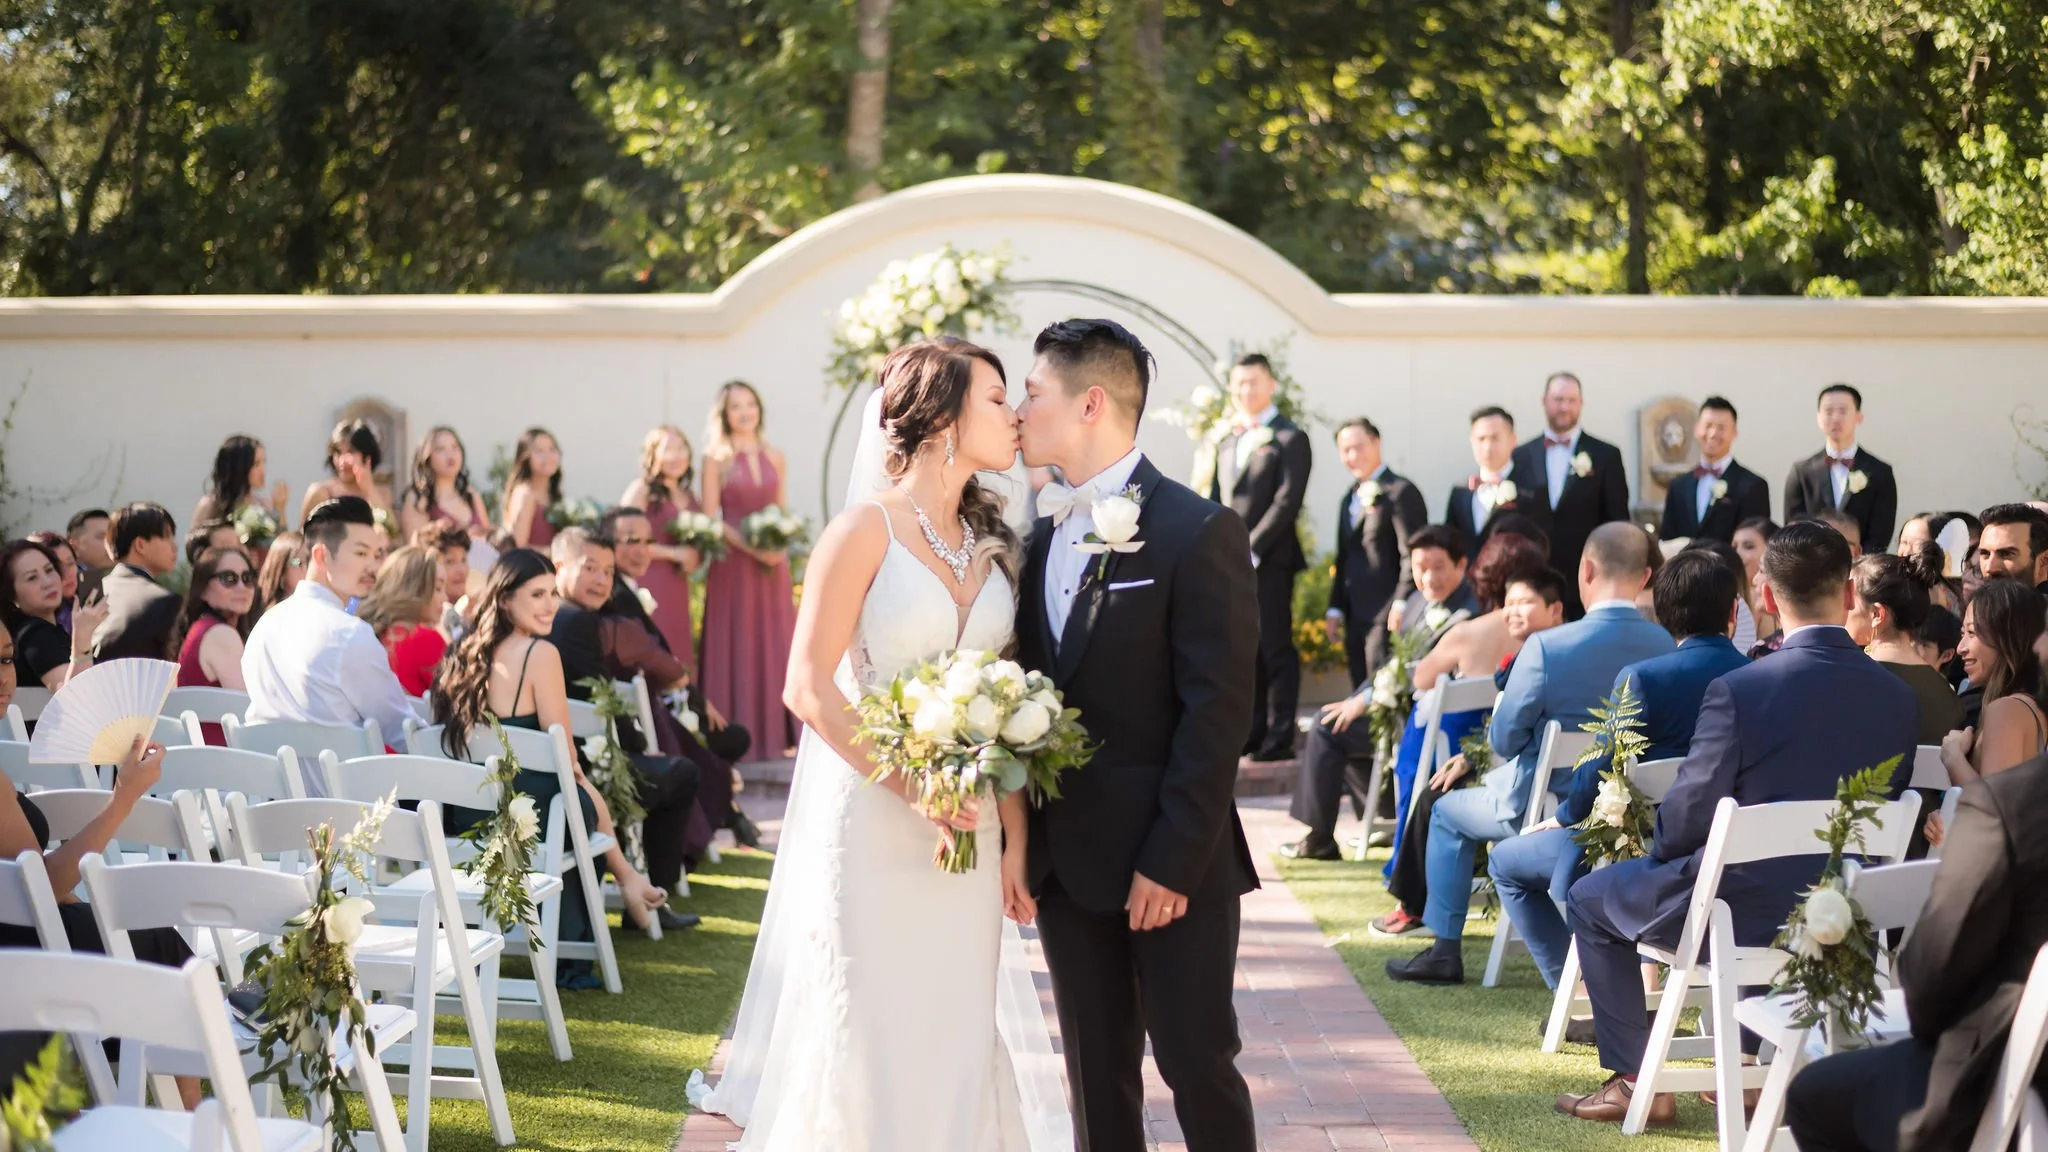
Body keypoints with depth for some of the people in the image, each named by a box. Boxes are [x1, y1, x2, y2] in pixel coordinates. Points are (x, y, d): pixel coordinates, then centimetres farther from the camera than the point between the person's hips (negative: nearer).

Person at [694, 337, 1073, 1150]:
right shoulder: (868, 529, -7)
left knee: (955, 1040, 8)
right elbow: (809, 687, -12)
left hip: (968, 831, 5)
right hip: (874, 828, -5)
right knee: (868, 1039, 0)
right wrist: (911, 788, -19)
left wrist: (1014, 841, 0)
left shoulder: (989, 543, 11)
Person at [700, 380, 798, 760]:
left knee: (773, 645, 4)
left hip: (772, 562, 4)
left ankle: (773, 734, 9)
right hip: (732, 562, -4)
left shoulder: (775, 457, 11)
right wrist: (750, 547, -16)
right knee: (736, 647, -3)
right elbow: (710, 517, -6)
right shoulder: (717, 458, -1)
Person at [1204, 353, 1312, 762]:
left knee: (1275, 648, -5)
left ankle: (1279, 738, -3)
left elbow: (1287, 502, -11)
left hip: (1269, 560, -6)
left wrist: (1251, 548, -15)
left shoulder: (1290, 438, -3)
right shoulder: (1228, 441, 19)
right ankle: (1253, 732, 13)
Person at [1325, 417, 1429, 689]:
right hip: (1355, 618, 8)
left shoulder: (1400, 492, -8)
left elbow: (1412, 555, -14)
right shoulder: (1350, 498, 20)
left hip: (1386, 615, -8)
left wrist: (1401, 607, -20)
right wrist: (1335, 607, 15)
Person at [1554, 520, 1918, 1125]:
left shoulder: (1738, 690, -22)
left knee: (1591, 899, 20)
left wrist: (1658, 849, 6)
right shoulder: (1901, 699, -7)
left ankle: (1636, 1081, 18)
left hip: (1746, 910, -6)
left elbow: (1688, 819, -15)